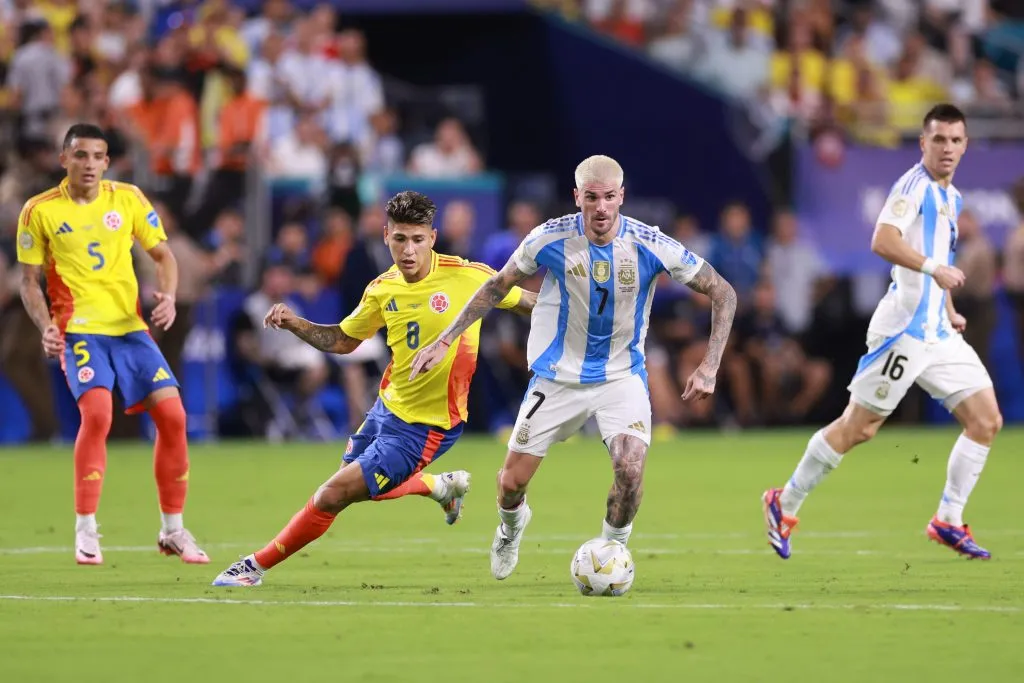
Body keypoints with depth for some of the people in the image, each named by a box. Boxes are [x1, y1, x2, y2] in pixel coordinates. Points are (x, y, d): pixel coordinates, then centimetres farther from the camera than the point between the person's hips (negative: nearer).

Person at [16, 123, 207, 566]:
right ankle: (85, 532, -15)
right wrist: (46, 326, -11)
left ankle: (172, 530, 11)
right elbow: (29, 281, 5)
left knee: (172, 414, -5)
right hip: (79, 329, -4)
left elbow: (162, 254, 12)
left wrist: (168, 297, -7)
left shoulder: (127, 199, 7)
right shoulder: (40, 211, 0)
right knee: (97, 412, -25)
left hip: (130, 326, 4)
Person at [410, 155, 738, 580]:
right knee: (512, 483, 4)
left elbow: (723, 293, -9)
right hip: (557, 376, 1)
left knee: (630, 469, -25)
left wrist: (710, 367, -17)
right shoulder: (550, 239, -15)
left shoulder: (650, 245, -18)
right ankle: (511, 528, 41)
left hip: (621, 375, -1)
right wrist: (444, 341, -3)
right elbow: (498, 286, 1)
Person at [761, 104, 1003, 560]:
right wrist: (933, 268, -35)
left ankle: (949, 521, 7)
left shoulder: (951, 197, 18)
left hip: (938, 333, 9)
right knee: (858, 426, -5)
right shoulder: (914, 185, -10)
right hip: (903, 330, -8)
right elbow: (883, 241, -26)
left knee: (986, 420, 0)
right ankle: (784, 504, 10)